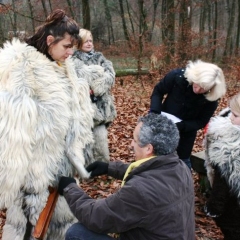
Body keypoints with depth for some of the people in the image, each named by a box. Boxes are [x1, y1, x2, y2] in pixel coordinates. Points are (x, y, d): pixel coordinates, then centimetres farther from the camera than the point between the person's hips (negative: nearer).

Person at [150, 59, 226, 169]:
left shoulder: (211, 98, -26)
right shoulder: (177, 76, -29)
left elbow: (201, 122, -15)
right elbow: (158, 91, -13)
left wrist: (181, 126, -31)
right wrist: (155, 112, -27)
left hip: (187, 130, 0)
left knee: (183, 160, 13)